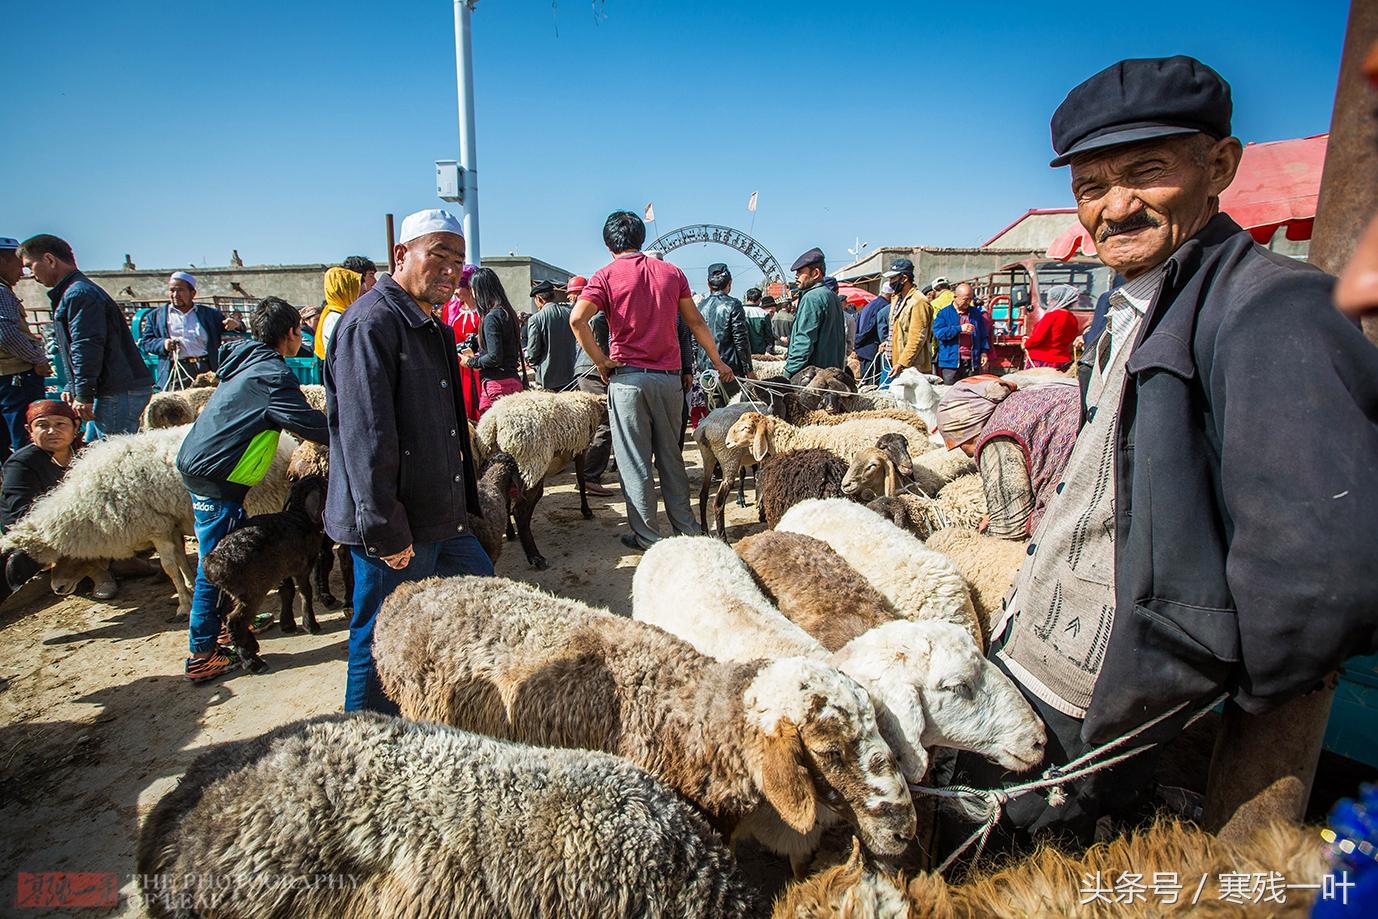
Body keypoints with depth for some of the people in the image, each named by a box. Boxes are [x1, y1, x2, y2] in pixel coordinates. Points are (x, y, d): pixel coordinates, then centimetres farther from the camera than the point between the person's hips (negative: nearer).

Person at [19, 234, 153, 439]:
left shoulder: (79, 293, -11)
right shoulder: (83, 290, 24)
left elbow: (87, 347, -19)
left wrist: (83, 395, -17)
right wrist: (73, 389, 25)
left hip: (118, 394, -11)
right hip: (114, 391, 11)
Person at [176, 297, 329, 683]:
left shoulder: (248, 362, 12)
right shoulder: (271, 374, -17)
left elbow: (281, 417, 18)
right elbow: (312, 426, -23)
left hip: (198, 464, 10)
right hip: (216, 477, -10)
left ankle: (228, 622, 35)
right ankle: (203, 654, 7)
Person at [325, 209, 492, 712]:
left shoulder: (431, 325, 15)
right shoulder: (372, 322, -18)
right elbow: (365, 437, -24)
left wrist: (462, 499, 22)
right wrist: (386, 531, -24)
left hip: (441, 518, 11)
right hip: (398, 528, -10)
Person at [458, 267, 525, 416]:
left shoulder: (492, 317, -12)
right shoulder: (507, 313, 14)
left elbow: (495, 357, -17)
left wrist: (471, 362, -1)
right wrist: (475, 355, 24)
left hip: (497, 383, -9)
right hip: (513, 381, 9)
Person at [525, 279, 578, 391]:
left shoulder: (536, 319, -11)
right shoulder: (571, 312, 1)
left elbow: (532, 352, -8)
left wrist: (534, 365, 10)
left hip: (550, 378, -4)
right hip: (572, 375, 4)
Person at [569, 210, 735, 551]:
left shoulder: (607, 276, -2)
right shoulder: (671, 272, 9)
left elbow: (577, 320, -17)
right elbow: (696, 323, 13)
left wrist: (601, 361, -8)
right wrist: (717, 362, 22)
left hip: (628, 377, -4)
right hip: (670, 376, 4)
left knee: (634, 461, 5)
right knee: (671, 456, 15)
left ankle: (646, 536, 11)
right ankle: (686, 528, 22)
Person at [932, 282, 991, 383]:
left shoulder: (976, 313, 15)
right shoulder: (944, 313, 2)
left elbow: (983, 334, 18)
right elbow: (938, 332, -12)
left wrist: (984, 352, 6)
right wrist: (959, 329, -17)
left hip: (972, 363, 3)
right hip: (951, 363, -3)